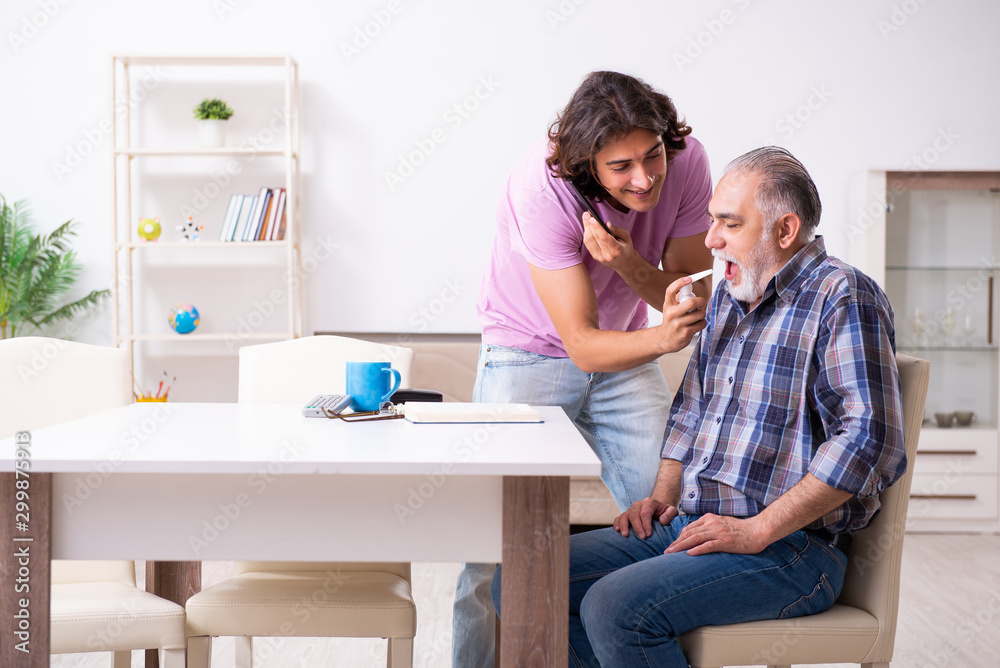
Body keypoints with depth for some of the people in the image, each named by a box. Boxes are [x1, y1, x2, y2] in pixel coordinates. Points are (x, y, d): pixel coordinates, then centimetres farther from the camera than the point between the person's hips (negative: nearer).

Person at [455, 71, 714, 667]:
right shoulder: (541, 186, -31)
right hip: (531, 355, -3)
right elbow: (582, 344, -29)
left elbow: (692, 294, -13)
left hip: (626, 355, 4)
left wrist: (628, 265, -32)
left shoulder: (686, 160, -20)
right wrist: (662, 338, -48)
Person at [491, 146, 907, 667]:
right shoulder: (730, 296, 16)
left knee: (614, 607, -29)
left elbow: (871, 440, -21)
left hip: (789, 548, -8)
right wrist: (664, 496, 9)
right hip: (689, 526, 8)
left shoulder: (843, 297, -10)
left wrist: (758, 529, -21)